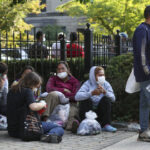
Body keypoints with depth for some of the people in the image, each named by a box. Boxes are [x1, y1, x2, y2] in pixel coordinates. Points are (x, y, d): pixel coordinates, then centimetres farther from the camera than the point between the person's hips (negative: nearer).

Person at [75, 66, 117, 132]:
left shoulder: (106, 84, 1)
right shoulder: (88, 84, -9)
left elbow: (113, 98, -13)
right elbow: (77, 97, -27)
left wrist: (105, 92, -32)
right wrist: (92, 93, -38)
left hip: (100, 113, 3)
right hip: (87, 112, -2)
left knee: (106, 99, -18)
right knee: (86, 100, -25)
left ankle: (106, 125, -21)